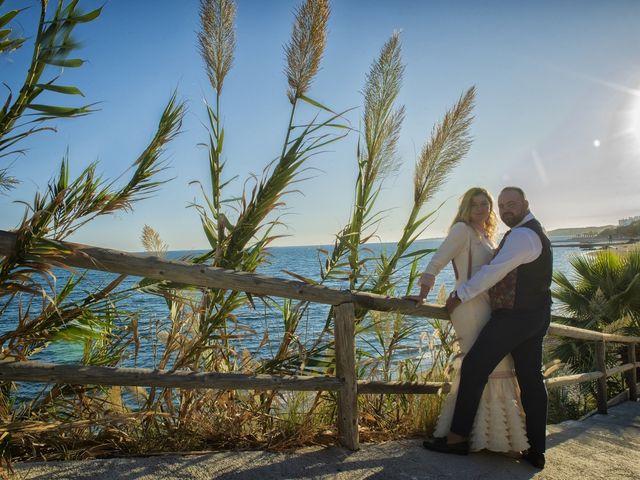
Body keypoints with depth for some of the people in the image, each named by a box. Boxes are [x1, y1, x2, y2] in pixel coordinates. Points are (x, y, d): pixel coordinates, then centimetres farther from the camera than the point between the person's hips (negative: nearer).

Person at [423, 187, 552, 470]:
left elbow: (493, 272, -22)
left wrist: (460, 296, -13)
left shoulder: (522, 235, -16)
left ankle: (458, 438, 1)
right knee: (531, 379, 11)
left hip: (514, 317, -10)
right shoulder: (533, 232, 18)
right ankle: (535, 452, 17)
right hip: (535, 317, 10)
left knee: (473, 368, -5)